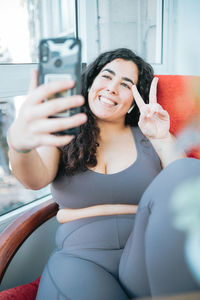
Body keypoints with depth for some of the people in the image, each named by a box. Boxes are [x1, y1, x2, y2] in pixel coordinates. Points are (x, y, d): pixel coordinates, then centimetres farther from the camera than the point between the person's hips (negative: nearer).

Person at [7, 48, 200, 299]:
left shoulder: (147, 137, 13)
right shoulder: (62, 136, 10)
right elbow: (36, 179, -12)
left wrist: (162, 141, -7)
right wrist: (20, 142, -35)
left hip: (147, 258, 5)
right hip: (80, 257, -4)